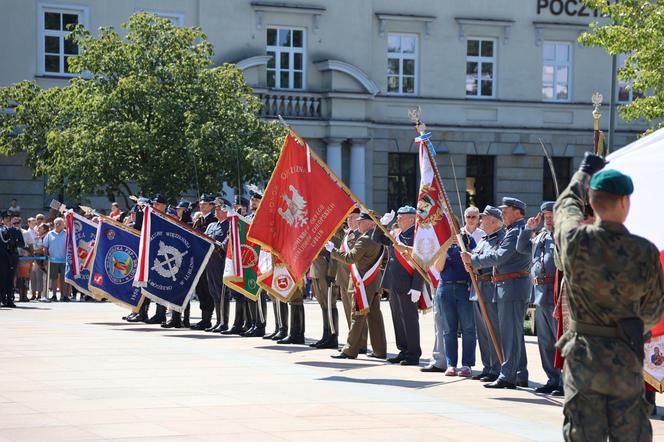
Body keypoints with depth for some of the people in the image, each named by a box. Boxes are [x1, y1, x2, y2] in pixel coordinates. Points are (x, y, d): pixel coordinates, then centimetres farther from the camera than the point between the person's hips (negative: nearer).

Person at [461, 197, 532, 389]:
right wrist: (474, 261, 8)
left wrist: (474, 259, -11)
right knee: (515, 333, 14)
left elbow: (499, 256, -21)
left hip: (511, 287, -11)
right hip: (518, 287, 11)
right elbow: (501, 255, 18)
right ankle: (521, 375, 19)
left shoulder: (516, 231, -14)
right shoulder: (516, 231, 19)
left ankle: (507, 377, -7)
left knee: (510, 333, -8)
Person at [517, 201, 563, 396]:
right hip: (540, 294, 9)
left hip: (555, 294, -9)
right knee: (545, 341, 13)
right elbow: (521, 247, 23)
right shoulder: (539, 236, 19)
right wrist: (528, 228, 13)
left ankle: (566, 382, -5)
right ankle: (553, 379, 21)